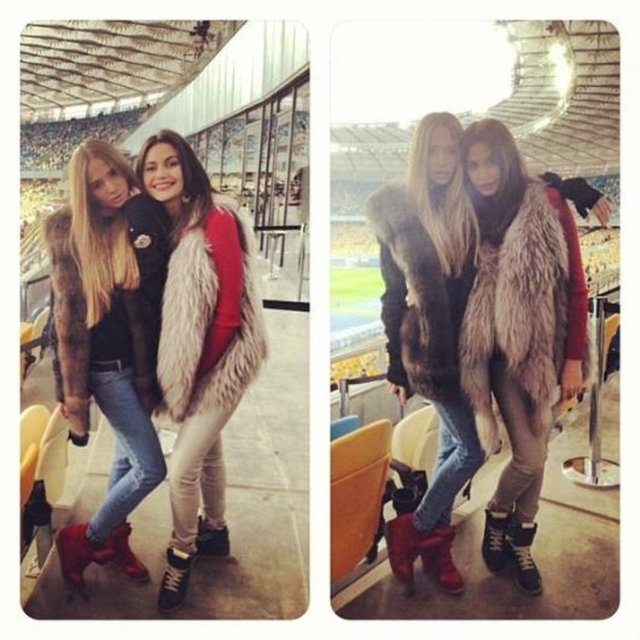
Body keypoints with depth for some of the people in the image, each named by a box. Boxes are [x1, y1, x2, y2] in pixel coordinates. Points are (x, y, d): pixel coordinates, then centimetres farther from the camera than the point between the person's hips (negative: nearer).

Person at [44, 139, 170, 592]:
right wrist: (71, 387, -7)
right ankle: (81, 539, 18)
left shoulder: (145, 221, -2)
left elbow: (160, 289, -3)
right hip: (106, 366, -4)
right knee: (151, 469, -4)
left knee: (128, 456, 19)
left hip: (143, 361, 5)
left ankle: (113, 539, 40)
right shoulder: (70, 232, -11)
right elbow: (67, 315, -8)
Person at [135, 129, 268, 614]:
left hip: (222, 362, -7)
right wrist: (174, 371, -4)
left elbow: (229, 313, -20)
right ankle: (215, 530, 44)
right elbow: (162, 304, 4)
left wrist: (196, 373, -12)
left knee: (181, 468, -4)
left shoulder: (217, 220, -21)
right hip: (188, 362, 7)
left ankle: (181, 557, 20)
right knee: (207, 450, 23)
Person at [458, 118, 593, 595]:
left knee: (537, 454, 10)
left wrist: (573, 358, -7)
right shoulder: (471, 218, -1)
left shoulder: (549, 205, -6)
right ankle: (497, 514, 26)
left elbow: (576, 285, -5)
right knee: (529, 458, -5)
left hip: (546, 352, 1)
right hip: (502, 355, 0)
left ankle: (522, 541, 31)